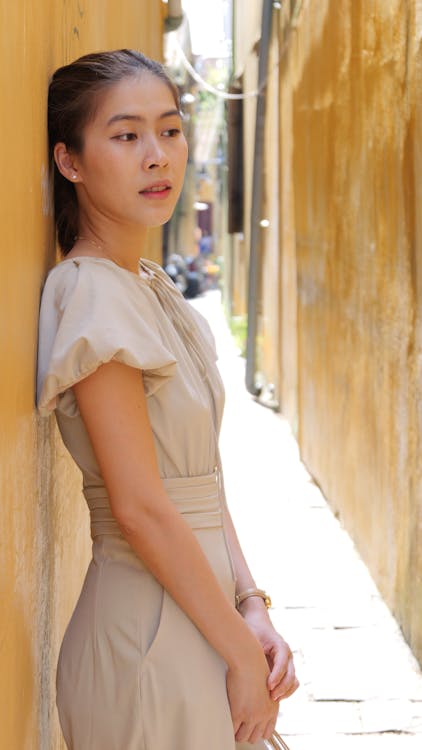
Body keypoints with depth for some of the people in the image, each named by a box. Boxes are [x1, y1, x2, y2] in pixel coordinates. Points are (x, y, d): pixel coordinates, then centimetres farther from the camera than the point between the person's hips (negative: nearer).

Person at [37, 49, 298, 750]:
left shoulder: (155, 290, 10)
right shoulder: (92, 293, -17)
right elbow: (140, 508, -21)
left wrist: (250, 607, 1)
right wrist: (242, 652, -15)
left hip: (198, 610, 8)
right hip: (151, 636, -8)